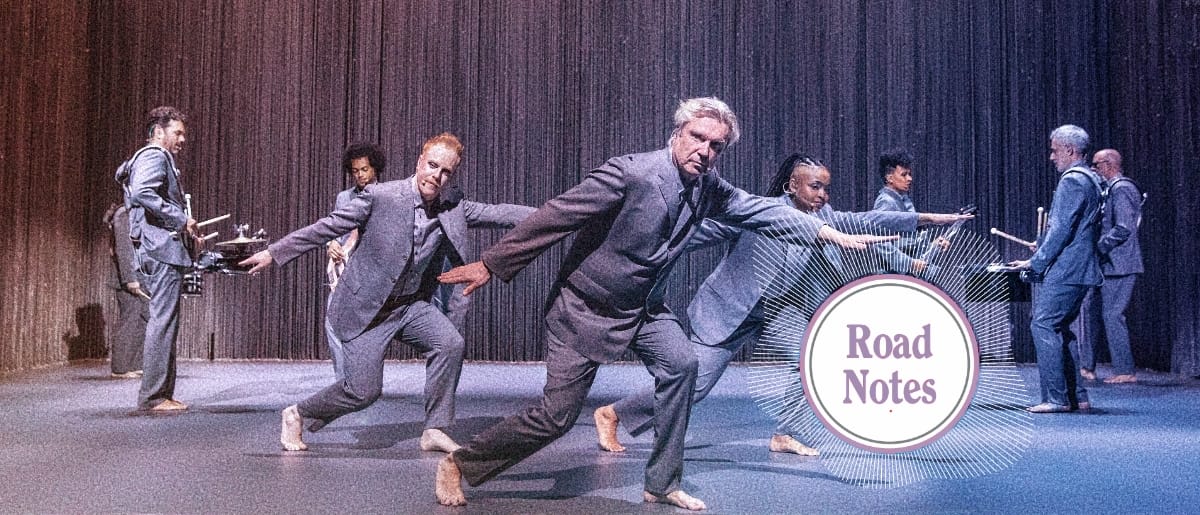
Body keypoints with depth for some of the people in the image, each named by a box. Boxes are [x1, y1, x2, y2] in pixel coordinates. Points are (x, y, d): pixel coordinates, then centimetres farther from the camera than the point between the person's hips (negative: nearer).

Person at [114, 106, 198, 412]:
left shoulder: (159, 159, 25)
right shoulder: (154, 157, -7)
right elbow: (141, 192, -25)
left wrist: (185, 228, 18)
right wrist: (181, 219, -19)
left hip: (162, 253, 11)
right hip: (163, 251, -11)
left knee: (164, 323, 12)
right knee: (163, 322, -10)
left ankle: (162, 394, 15)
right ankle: (153, 396, -8)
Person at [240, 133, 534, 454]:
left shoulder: (453, 207, -3)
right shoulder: (380, 197, -17)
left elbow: (496, 213, -2)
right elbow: (327, 228, -10)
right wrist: (273, 253, -7)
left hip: (412, 305, 5)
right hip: (366, 308, -5)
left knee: (450, 344, -20)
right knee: (365, 391, -9)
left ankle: (435, 430, -5)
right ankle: (296, 415, 18)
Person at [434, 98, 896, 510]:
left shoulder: (708, 188, -4)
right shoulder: (629, 172, -27)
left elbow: (760, 210, 7)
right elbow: (554, 217, -24)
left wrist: (831, 233, 5)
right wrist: (490, 265, -21)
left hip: (642, 307, 7)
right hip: (583, 307, -7)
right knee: (556, 417, -8)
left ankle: (662, 484, 11)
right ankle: (458, 466, 11)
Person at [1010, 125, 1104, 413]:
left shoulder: (1071, 181, -12)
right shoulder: (1092, 180, 20)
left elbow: (1061, 230, -18)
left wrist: (1035, 263, -12)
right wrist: (1043, 248, 21)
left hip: (1064, 271, -10)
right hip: (1081, 270, 10)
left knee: (1043, 326, -10)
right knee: (1059, 330, 13)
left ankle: (1057, 398, -10)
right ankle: (1077, 397, 14)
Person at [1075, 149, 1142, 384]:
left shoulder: (1121, 189, -14)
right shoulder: (1111, 189, 18)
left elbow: (1123, 229, -23)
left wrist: (1095, 248, -19)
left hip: (1118, 265, -10)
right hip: (1106, 265, 10)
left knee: (1112, 314, -7)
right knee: (1090, 309, 11)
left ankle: (1125, 371, 0)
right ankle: (1087, 366, 17)